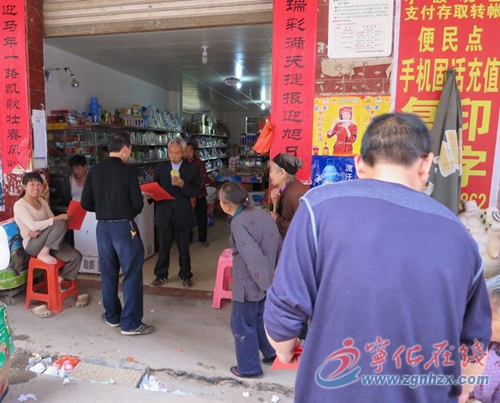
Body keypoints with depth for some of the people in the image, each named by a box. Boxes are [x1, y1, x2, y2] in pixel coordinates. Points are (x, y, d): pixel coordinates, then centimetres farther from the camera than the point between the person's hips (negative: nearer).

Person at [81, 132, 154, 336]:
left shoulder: (94, 171, 2)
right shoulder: (128, 171, -11)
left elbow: (86, 203, 4)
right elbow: (137, 204, -11)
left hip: (102, 226, 6)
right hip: (124, 226, -5)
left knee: (108, 272, 17)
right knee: (132, 274, 3)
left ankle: (112, 316, 31)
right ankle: (130, 323, 7)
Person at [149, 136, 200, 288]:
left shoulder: (192, 169, -2)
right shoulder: (160, 167, 4)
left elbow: (196, 192, -6)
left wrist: (183, 185, -22)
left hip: (182, 215, -1)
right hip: (163, 214, 2)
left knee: (184, 249, 12)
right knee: (163, 248, 12)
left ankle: (185, 275, 29)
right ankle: (161, 275, 29)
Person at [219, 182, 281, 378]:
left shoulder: (238, 223, -24)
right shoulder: (259, 212, 0)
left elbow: (253, 256, -28)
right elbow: (278, 243, 5)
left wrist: (265, 281, -15)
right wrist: (271, 274, 12)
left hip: (250, 283, -8)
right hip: (265, 279, 8)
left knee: (243, 325, 12)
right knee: (259, 318, 27)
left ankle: (249, 367, 28)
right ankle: (272, 353, 42)